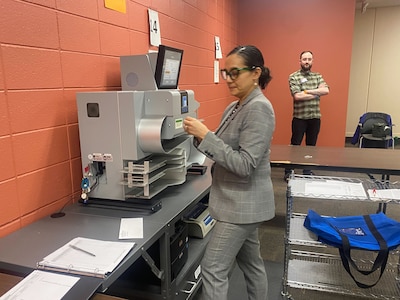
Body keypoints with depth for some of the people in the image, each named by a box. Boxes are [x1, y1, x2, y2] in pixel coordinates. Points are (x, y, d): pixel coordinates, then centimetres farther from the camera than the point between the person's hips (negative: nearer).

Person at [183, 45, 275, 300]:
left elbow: (244, 164, -25)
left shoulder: (259, 108, -19)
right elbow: (226, 149, 12)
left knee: (213, 268, -2)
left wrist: (206, 135, -26)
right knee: (251, 262, 21)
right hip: (239, 200, 9)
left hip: (243, 203, -9)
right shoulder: (235, 107, 10)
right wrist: (200, 136, -5)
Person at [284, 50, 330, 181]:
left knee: (311, 145, 13)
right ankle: (289, 172, 11)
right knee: (295, 145, 1)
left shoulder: (318, 76, 10)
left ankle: (308, 171, 26)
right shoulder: (293, 77, -4)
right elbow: (297, 96, -17)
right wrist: (317, 93, -8)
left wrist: (306, 91, -15)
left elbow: (326, 90, -7)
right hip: (299, 117, -4)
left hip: (315, 117, 5)